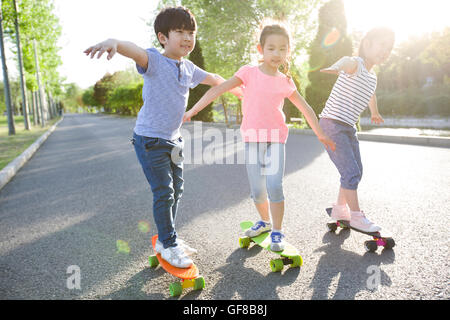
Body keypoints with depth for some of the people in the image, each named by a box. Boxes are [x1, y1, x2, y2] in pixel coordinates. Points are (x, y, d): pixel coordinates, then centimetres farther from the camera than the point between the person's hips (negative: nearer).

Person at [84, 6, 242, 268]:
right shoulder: (154, 60, -14)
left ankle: (167, 238, 34)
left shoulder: (188, 68, 7)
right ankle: (168, 245, 13)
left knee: (177, 189, 15)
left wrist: (239, 91, 35)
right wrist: (113, 42, -60)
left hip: (173, 139, 8)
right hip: (150, 139, -8)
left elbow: (214, 80, 24)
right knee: (164, 192, -6)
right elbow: (135, 51, -38)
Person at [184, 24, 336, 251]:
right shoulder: (249, 72, 0)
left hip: (276, 138, 0)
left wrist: (320, 135, 18)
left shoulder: (285, 82, 6)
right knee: (257, 190, 7)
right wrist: (193, 110, -10)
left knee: (274, 186, -13)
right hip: (252, 139, 0)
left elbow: (306, 109, 16)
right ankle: (265, 221, 33)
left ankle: (277, 232, 4)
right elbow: (218, 89, -5)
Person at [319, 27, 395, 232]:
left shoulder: (372, 78, 15)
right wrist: (336, 67, -62)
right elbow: (347, 62, -38)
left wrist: (375, 113, 54)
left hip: (348, 128, 10)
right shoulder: (356, 64, -12)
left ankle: (340, 208, 28)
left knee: (356, 172, 14)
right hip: (332, 124, -9)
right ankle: (356, 216, 3)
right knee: (351, 172, -11)